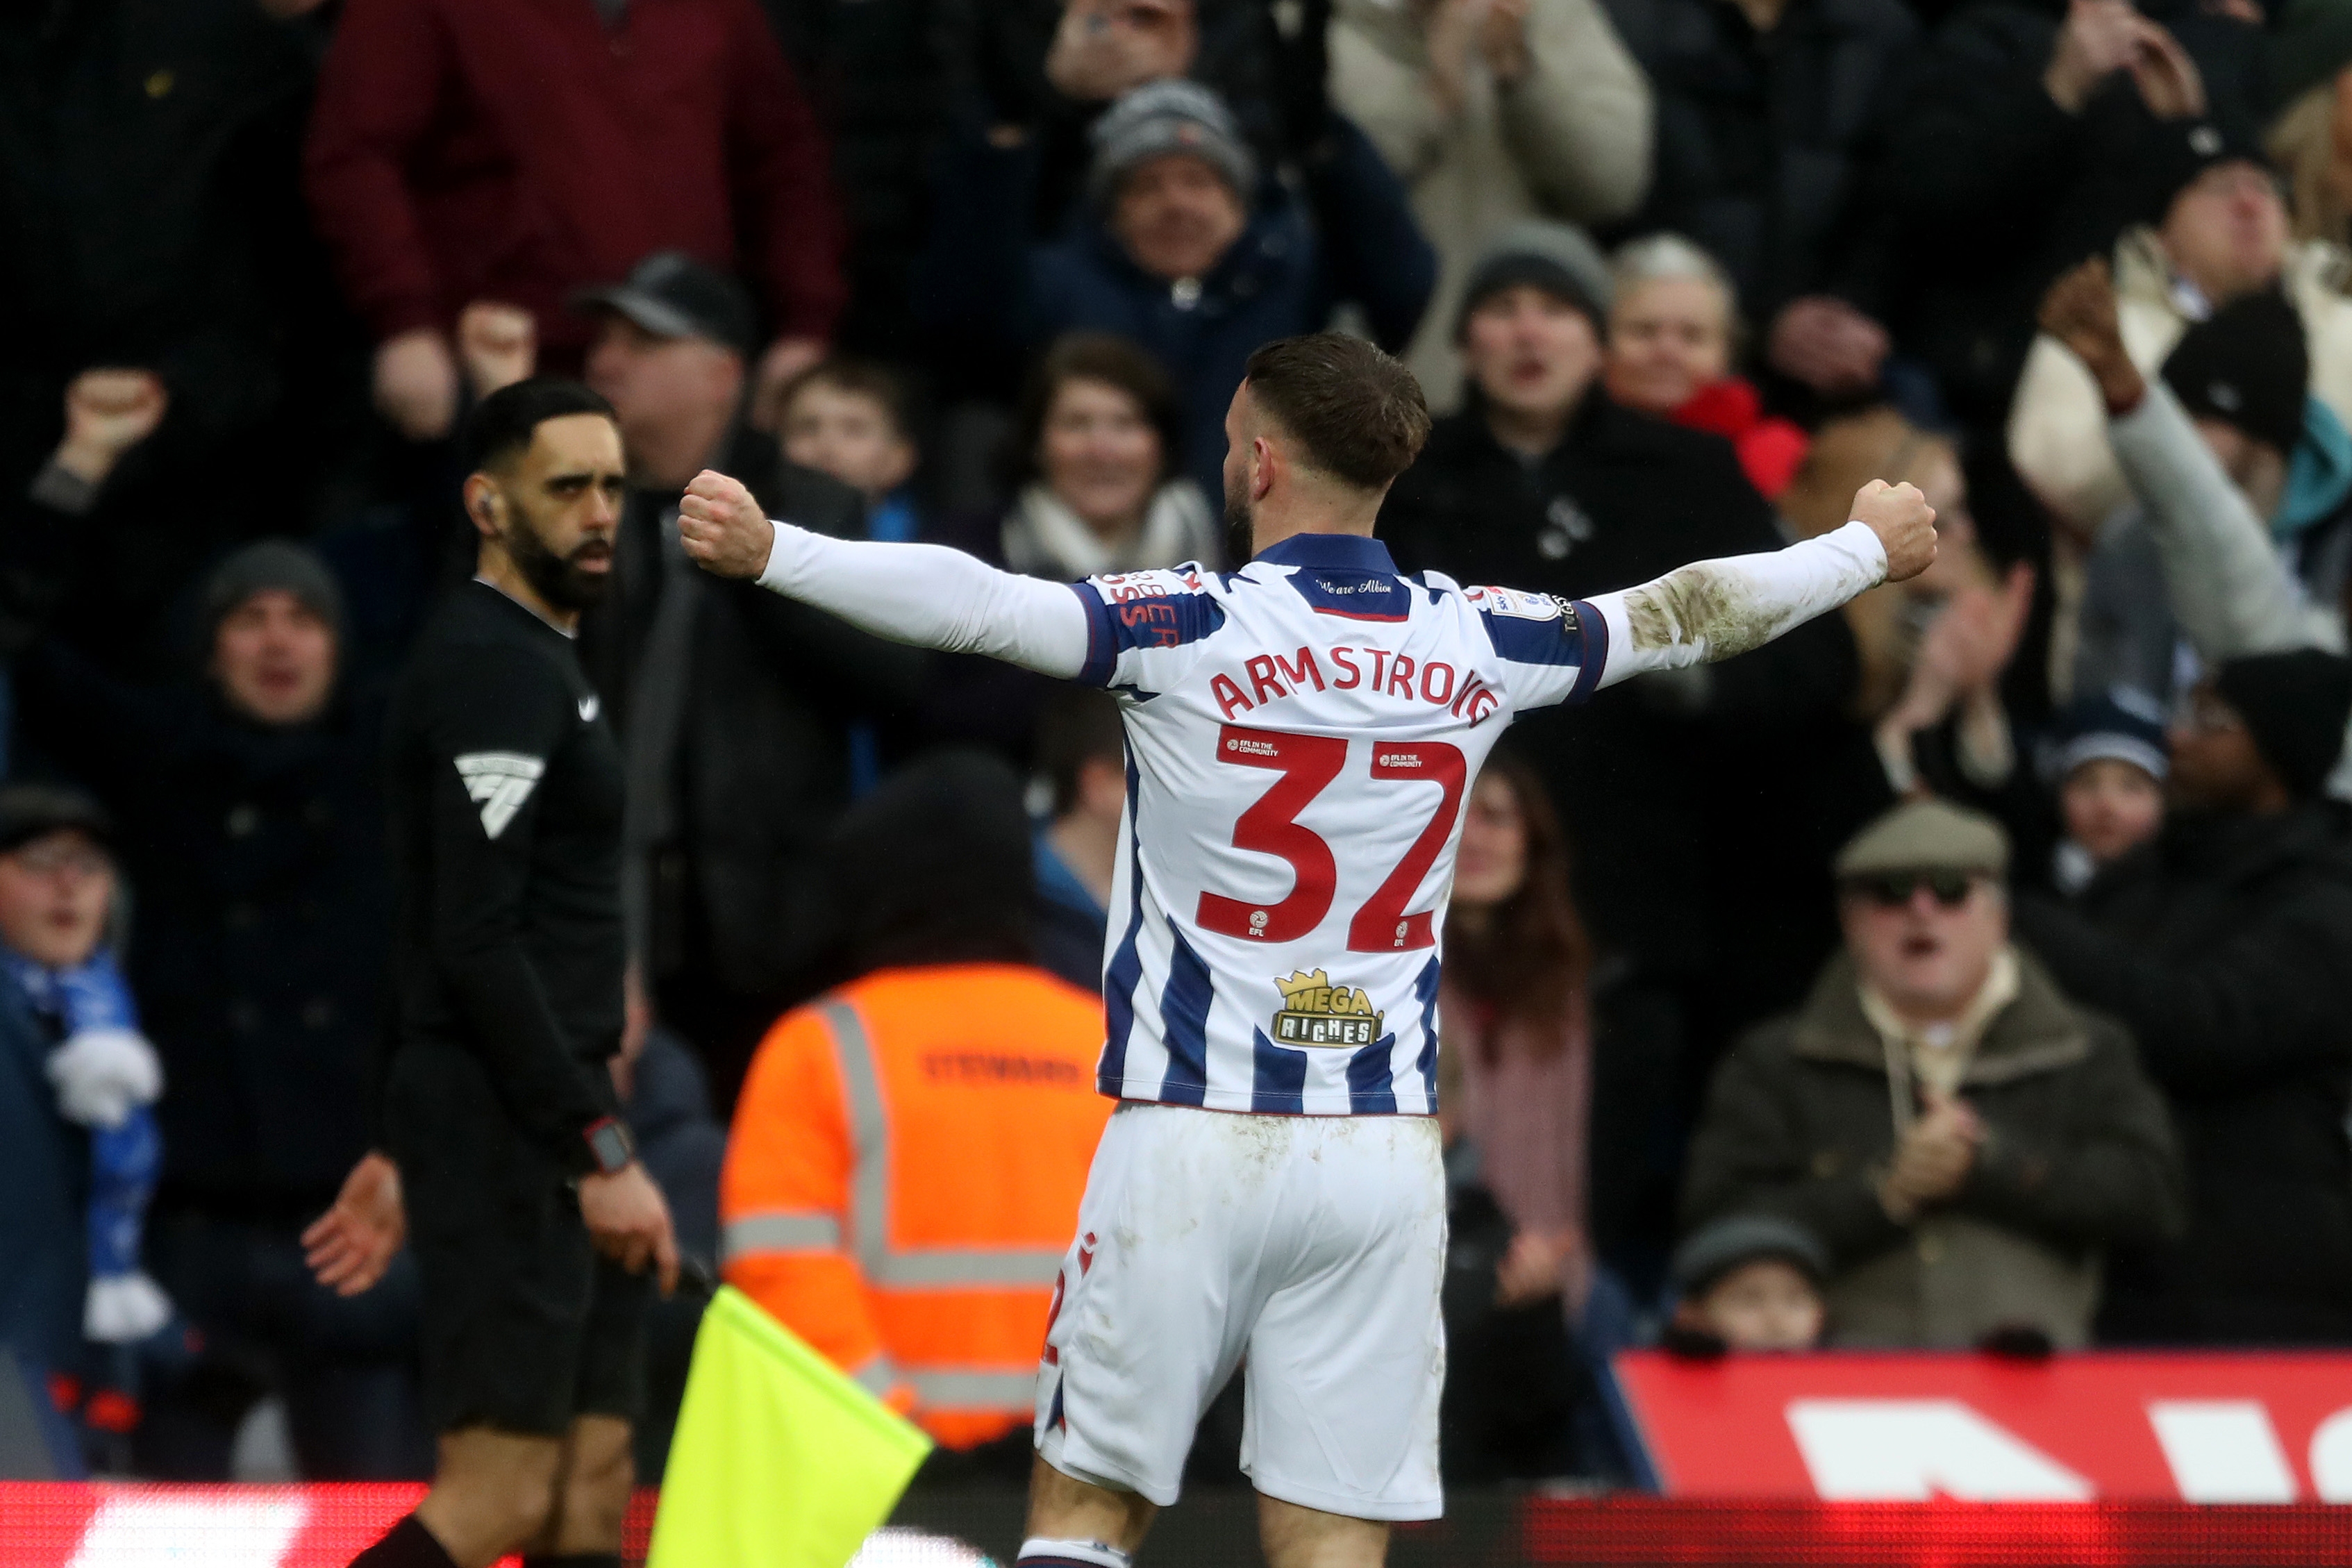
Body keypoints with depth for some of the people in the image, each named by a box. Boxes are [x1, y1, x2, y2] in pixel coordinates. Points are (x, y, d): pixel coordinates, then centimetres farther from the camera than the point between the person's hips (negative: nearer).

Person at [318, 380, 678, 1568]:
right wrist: (601, 1152, -21)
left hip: (546, 1133, 10)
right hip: (507, 1128, -10)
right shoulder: (495, 669, -13)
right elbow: (475, 946, -21)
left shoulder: (535, 662, 19)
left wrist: (405, 1152, 23)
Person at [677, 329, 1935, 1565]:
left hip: (1193, 1146, -3)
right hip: (1386, 1158, 3)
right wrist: (1871, 548, 35)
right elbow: (1690, 613, 19)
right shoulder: (1476, 644, 5)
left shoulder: (1193, 629, -8)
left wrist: (770, 554, -20)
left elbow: (974, 603, -21)